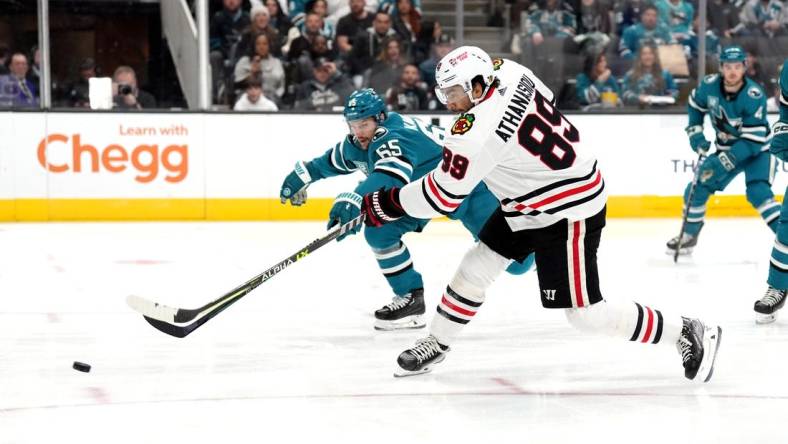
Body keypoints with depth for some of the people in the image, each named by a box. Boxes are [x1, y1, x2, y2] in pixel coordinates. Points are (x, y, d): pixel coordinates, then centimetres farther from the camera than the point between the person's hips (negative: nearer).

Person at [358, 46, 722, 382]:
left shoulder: (477, 133, -30)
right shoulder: (506, 70, -8)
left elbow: (441, 196, -23)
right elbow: (545, 98, 14)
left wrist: (383, 204, -11)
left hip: (569, 211, -11)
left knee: (585, 314, -6)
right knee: (477, 265, 14)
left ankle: (689, 334, 5)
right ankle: (436, 343, 30)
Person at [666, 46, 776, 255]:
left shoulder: (753, 95, -31)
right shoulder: (710, 85, -14)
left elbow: (753, 139, -32)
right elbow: (695, 103, 11)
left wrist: (724, 161, -36)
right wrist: (695, 132, 1)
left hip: (757, 150, -6)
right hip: (726, 149, 6)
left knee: (758, 192, -28)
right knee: (698, 188, 4)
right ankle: (689, 236, 27)